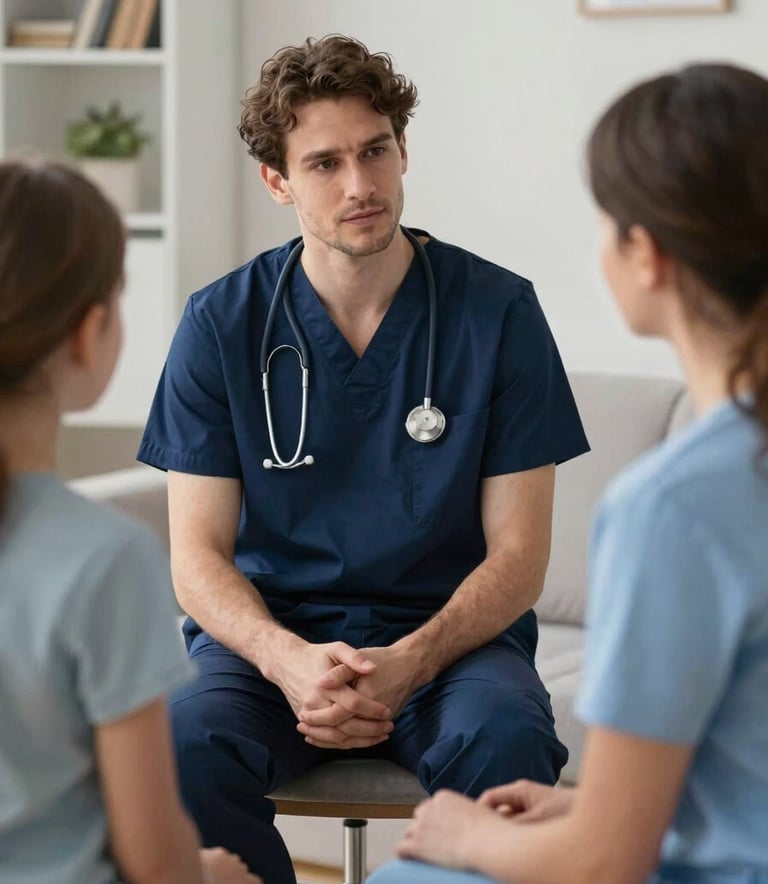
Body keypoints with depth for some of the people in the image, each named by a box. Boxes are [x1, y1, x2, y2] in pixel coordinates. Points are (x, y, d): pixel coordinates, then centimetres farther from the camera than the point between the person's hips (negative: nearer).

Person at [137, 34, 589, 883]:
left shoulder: (497, 311, -2)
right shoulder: (222, 324, 1)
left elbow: (518, 554, -3)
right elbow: (197, 556, -1)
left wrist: (409, 663, -22)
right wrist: (289, 660, -22)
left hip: (448, 633, -1)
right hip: (271, 635, 1)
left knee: (504, 741, -35)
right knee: (186, 743, -32)